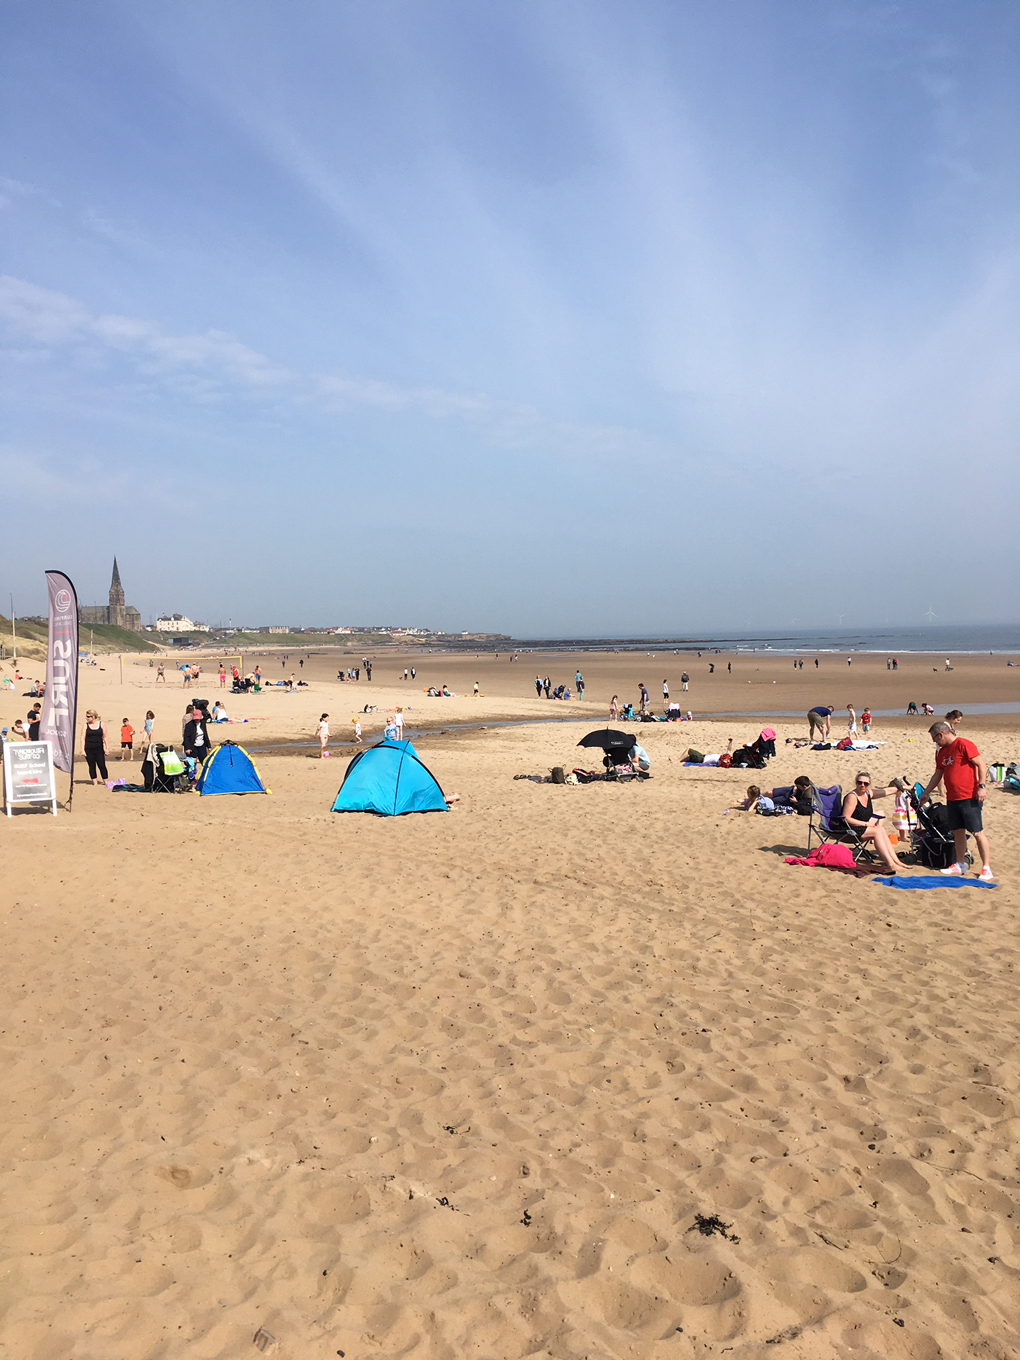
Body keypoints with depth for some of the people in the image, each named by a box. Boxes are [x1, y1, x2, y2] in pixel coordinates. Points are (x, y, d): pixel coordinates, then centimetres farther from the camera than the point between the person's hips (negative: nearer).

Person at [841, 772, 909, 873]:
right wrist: (866, 824, -16)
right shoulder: (852, 797, -17)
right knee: (877, 831, -19)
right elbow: (846, 818, -22)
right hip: (850, 830, -9)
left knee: (882, 830, -10)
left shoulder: (868, 793, 9)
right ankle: (890, 864, -23)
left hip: (862, 827, 9)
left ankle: (895, 861, -13)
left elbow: (888, 791, 18)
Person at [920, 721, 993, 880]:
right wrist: (926, 793, 24)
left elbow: (981, 765, -13)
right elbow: (938, 774, 22)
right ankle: (960, 864, 22)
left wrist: (981, 786, -19)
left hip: (970, 797, -8)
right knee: (957, 831, 12)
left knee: (978, 832, -5)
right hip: (952, 798, 8)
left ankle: (986, 868, -1)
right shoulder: (942, 752, 14)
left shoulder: (963, 744, -10)